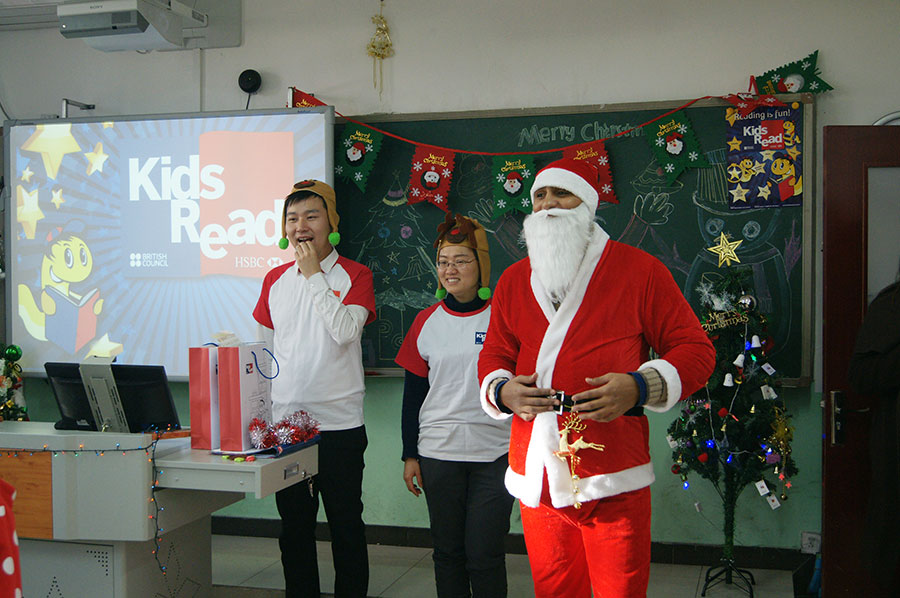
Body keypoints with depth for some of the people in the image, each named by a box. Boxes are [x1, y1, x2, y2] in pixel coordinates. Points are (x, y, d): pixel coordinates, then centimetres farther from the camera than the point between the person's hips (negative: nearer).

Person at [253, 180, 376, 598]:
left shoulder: (355, 276, -2)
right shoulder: (275, 279, 10)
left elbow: (346, 331, -19)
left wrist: (314, 274, -15)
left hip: (339, 423, -4)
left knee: (345, 524, 5)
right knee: (294, 524, 13)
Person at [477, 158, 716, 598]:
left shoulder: (639, 269, 0)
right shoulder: (513, 280, 13)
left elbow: (696, 350, 1)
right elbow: (494, 355, 20)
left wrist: (639, 387, -17)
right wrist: (502, 392, -4)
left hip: (612, 479, -4)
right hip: (536, 476, 4)